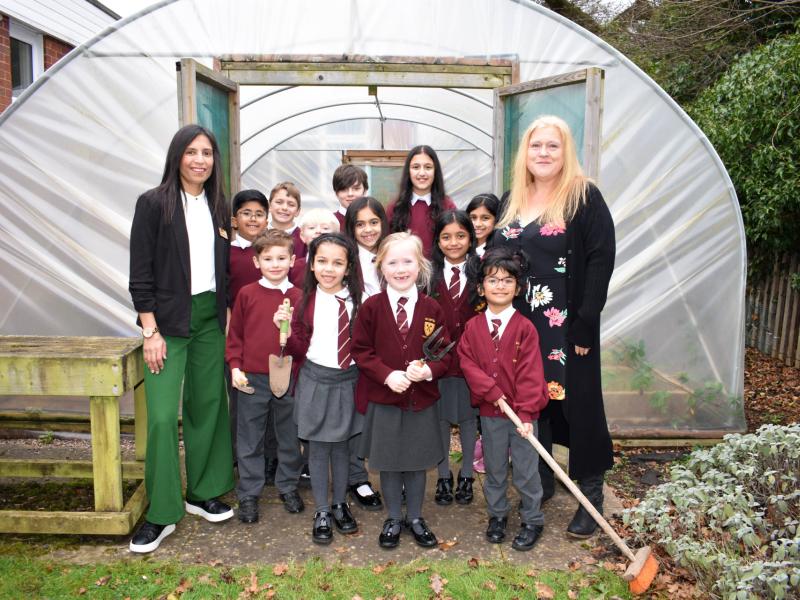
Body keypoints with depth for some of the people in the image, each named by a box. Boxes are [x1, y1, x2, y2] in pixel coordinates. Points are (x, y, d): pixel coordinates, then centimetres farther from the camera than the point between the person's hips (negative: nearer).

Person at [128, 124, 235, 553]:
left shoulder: (218, 207, 10)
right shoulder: (153, 204, -5)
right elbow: (140, 274, -8)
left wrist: (229, 318, 7)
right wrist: (150, 332, -12)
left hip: (211, 317, 5)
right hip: (168, 320, -5)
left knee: (207, 405, 10)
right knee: (162, 415, -7)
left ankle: (203, 493, 25)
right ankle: (161, 514, 6)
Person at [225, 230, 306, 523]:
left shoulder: (298, 297, -1)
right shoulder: (247, 294, -1)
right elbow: (234, 334, 3)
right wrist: (235, 367, -4)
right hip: (252, 378, 0)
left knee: (290, 437, 14)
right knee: (249, 440, 9)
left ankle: (288, 486, 32)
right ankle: (248, 494, 23)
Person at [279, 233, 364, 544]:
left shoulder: (357, 300, -3)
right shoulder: (306, 301, -6)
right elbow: (299, 351, -4)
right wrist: (287, 331, -20)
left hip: (348, 380, 1)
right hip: (316, 380, -1)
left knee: (342, 445, 15)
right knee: (318, 447, 8)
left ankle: (339, 505, 33)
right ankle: (322, 512, 24)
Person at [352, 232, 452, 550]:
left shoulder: (432, 308, -3)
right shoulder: (371, 307, -7)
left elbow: (445, 352, 0)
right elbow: (360, 350, -5)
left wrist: (429, 370, -20)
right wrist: (387, 375, -18)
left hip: (422, 398, 1)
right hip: (382, 399, -1)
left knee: (417, 461, 14)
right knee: (388, 462, 12)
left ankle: (415, 517, 35)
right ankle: (393, 519, 32)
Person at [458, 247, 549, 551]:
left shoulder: (525, 327, -11)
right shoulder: (473, 327, -2)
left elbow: (530, 373, -14)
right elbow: (467, 361, -5)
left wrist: (526, 412, -19)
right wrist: (492, 391, -17)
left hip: (522, 413, -2)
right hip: (490, 412, 3)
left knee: (526, 471, 8)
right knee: (494, 469, 18)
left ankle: (532, 521, 28)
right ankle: (497, 515, 37)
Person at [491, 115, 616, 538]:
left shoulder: (584, 197, -7)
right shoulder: (512, 201, 11)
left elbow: (601, 258, -13)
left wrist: (585, 322, -18)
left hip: (567, 325, -5)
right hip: (520, 324, 6)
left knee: (578, 402, 4)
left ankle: (591, 493, 20)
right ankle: (540, 482, 31)